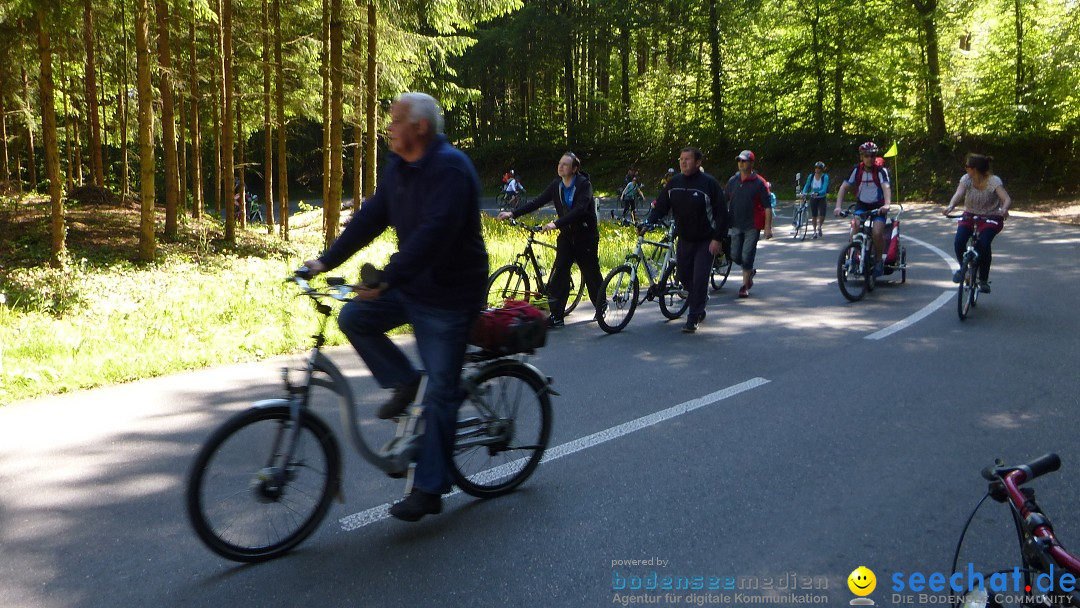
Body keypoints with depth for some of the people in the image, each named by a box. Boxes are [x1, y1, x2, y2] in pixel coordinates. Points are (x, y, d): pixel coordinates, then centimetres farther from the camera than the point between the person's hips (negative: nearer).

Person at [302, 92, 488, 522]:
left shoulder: (449, 168, -22)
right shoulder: (398, 167, 6)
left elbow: (433, 233, -33)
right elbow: (371, 217, 6)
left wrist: (386, 280, -38)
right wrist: (326, 261, -1)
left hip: (449, 295, -8)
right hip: (411, 284, 8)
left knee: (441, 392, -3)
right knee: (354, 317, -9)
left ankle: (428, 490, 6)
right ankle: (403, 382, 12)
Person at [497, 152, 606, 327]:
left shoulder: (584, 185, -15)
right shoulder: (557, 185, 2)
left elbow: (579, 209, -29)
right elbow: (537, 202, -2)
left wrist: (556, 224, -39)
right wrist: (512, 213, -12)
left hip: (585, 236, -5)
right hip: (567, 235, 5)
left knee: (591, 272, 5)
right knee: (559, 273, -5)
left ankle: (601, 305, 31)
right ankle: (556, 316, -2)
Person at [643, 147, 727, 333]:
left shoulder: (709, 183, -13)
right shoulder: (674, 183, 2)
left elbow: (722, 211, -12)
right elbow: (661, 206, 6)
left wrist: (717, 239, -16)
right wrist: (648, 223, -11)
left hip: (705, 241, -5)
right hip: (684, 240, 5)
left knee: (700, 279, -9)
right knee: (684, 277, 11)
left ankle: (693, 319, -1)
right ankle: (701, 300, 38)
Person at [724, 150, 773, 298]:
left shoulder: (759, 183, -7)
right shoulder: (732, 181, 6)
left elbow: (767, 207, -8)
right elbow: (724, 201, 15)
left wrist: (768, 227, -13)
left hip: (752, 226, -5)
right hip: (736, 225, 5)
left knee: (747, 256, -5)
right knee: (735, 256, 8)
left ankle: (745, 286, 7)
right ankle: (750, 271, 37)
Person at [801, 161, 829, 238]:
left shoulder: (825, 177, -14)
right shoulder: (811, 176, -4)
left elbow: (824, 189, -23)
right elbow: (807, 186, -3)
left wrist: (817, 193, -41)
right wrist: (804, 193, -23)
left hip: (821, 198, -2)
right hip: (813, 198, 2)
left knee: (822, 215, -16)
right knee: (814, 215, 6)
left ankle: (819, 227, 13)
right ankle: (814, 231, 22)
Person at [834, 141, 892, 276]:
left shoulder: (881, 170, -16)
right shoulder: (856, 170, -9)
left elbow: (886, 187, -31)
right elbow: (843, 188, -13)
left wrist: (887, 205, -49)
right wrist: (838, 207, -27)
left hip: (878, 207, -2)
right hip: (861, 205, 2)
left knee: (877, 233, -23)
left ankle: (878, 261, 0)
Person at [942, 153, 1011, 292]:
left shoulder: (994, 181, -18)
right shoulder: (966, 179, -9)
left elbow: (1007, 199, -28)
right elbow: (958, 194, -24)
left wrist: (1004, 209, -51)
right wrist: (950, 206, -46)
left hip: (990, 218, -3)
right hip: (970, 216, 3)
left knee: (983, 244, -28)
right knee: (958, 242, -23)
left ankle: (984, 280, -8)